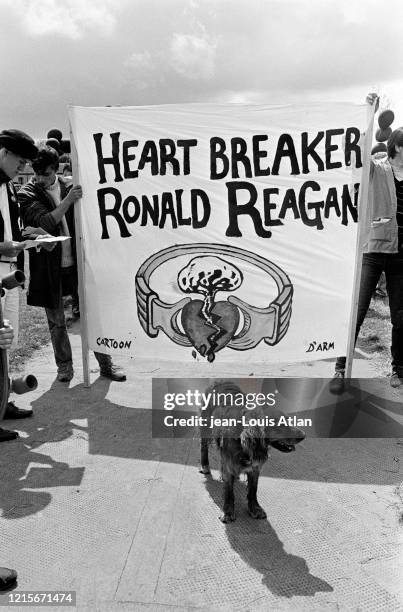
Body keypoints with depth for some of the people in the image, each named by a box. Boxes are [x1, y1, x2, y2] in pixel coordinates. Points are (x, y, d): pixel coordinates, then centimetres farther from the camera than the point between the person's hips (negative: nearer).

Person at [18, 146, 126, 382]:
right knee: (56, 320, 9)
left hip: (76, 263, 2)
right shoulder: (27, 194, -2)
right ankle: (64, 366, 26)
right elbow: (46, 222, -17)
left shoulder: (68, 187, 5)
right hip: (49, 267, -1)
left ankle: (106, 364, 15)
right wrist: (68, 200, -24)